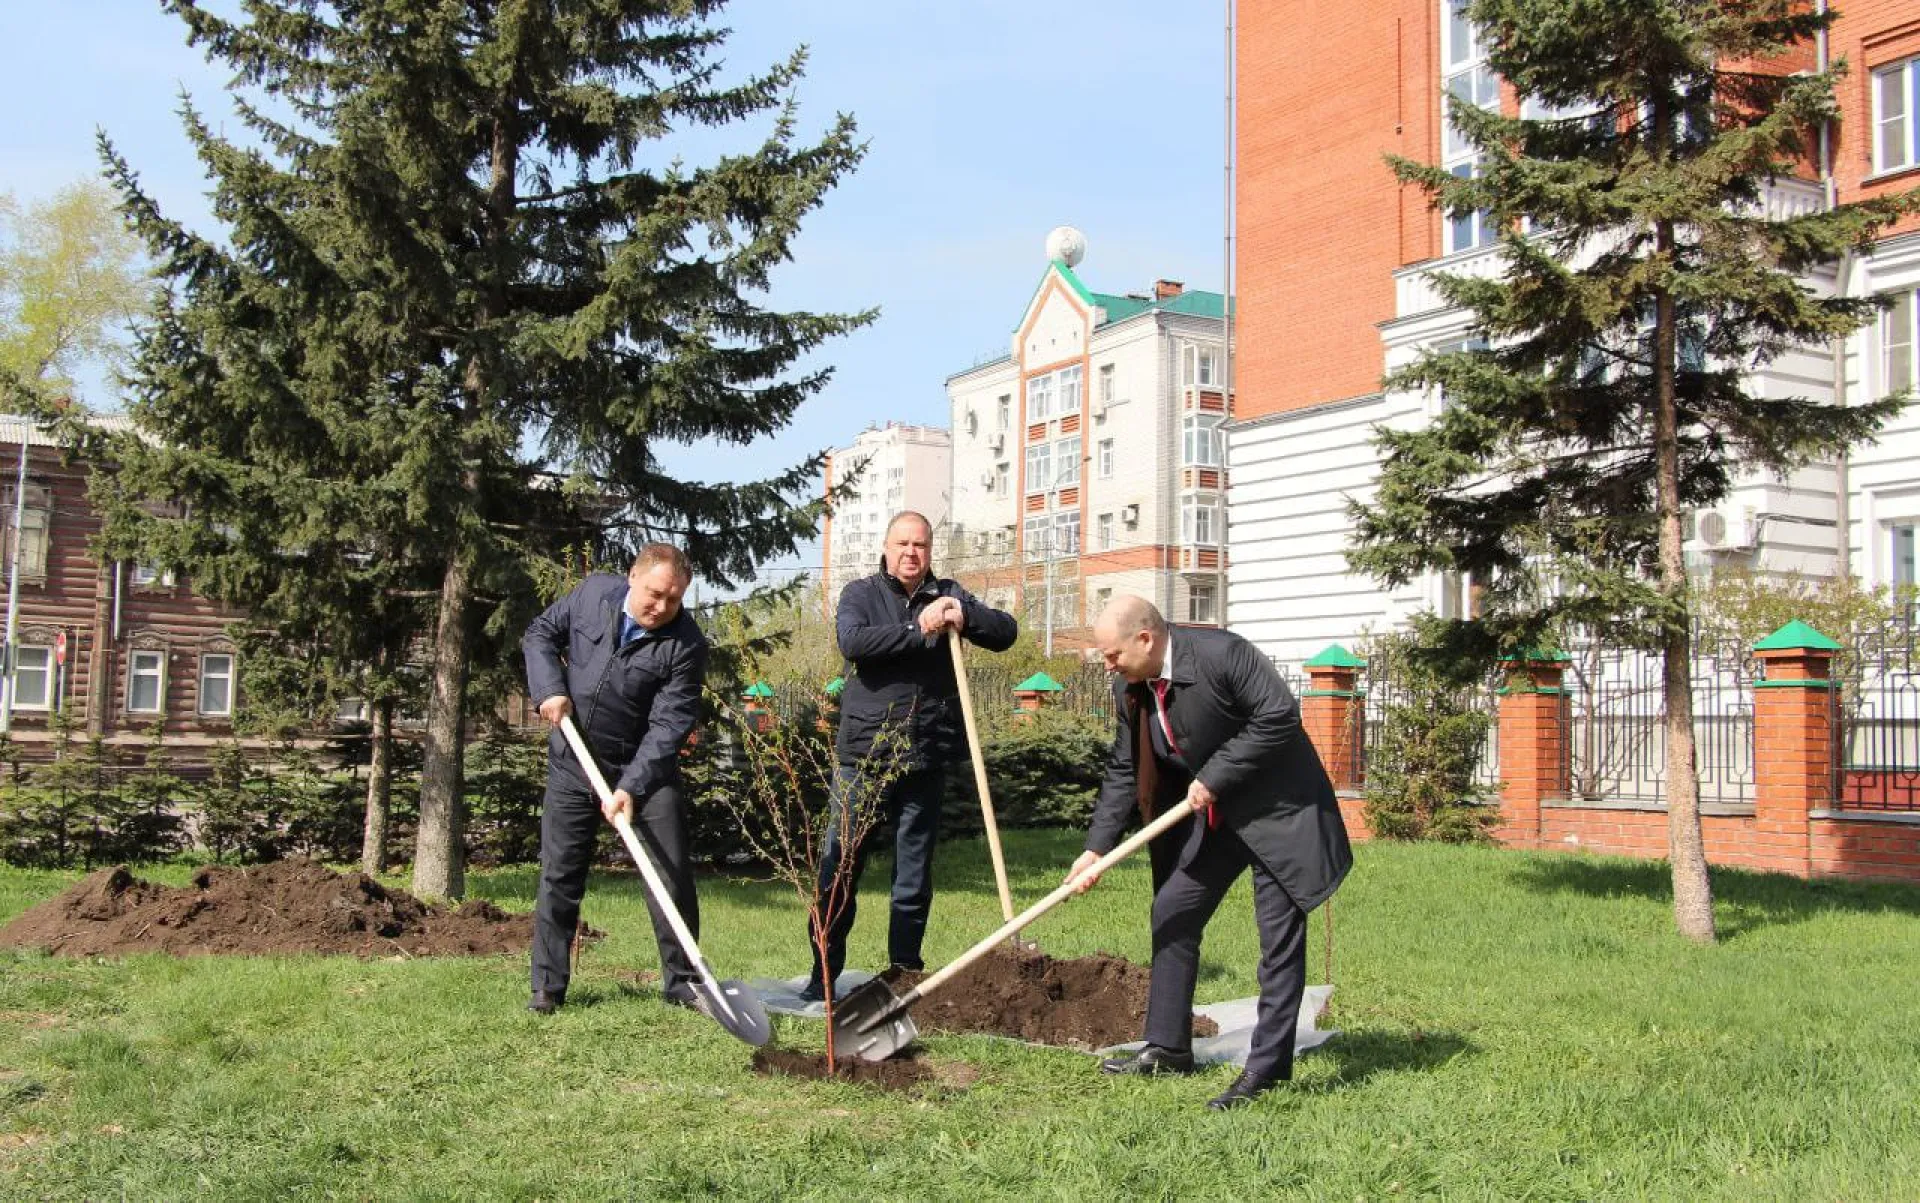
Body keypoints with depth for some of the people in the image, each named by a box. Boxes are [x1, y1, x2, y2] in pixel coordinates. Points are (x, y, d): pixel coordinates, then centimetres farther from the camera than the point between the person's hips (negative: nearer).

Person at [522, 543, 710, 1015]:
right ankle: (547, 986, 15)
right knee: (559, 875, 6)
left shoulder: (686, 644, -18)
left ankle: (682, 982, 11)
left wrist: (631, 787, -28)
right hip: (572, 765, 2)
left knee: (672, 874, -2)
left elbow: (669, 725, -20)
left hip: (645, 767, -2)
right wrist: (549, 688, -10)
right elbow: (540, 634, 7)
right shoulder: (592, 592, -8)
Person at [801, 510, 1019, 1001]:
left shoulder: (948, 596, 12)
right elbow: (852, 642, -16)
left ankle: (906, 974, 19)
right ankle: (824, 975, 11)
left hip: (926, 758, 2)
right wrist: (918, 630, -19)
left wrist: (964, 615, -13)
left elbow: (1006, 631, 5)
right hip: (863, 754, -2)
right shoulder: (861, 593, 4)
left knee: (914, 875, 9)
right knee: (839, 868, 1)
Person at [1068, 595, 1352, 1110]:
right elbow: (1124, 771, 3)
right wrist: (1096, 847, -6)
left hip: (1278, 807, -8)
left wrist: (1215, 776, -23)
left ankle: (1267, 1067, 3)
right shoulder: (1129, 687, -3)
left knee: (1280, 935, -4)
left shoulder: (1221, 653, -26)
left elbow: (1280, 715, -26)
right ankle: (1169, 1048, 20)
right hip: (1211, 813, 8)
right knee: (1172, 916, 9)